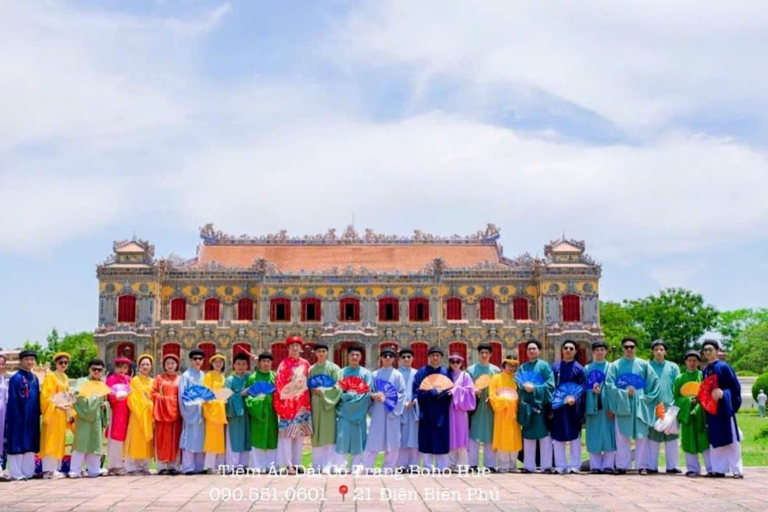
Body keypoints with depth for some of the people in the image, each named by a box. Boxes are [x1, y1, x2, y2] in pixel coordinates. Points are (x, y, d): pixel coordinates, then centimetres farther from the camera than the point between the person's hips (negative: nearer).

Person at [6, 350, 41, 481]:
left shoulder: (35, 378, 11)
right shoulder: (15, 378, -10)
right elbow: (12, 401, -13)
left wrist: (38, 415, 6)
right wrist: (17, 419, -18)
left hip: (32, 418, 7)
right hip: (18, 417, -7)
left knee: (30, 445, 10)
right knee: (17, 444, -2)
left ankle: (28, 471, 16)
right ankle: (16, 473, 3)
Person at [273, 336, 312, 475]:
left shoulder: (305, 364, 9)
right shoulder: (284, 364, -4)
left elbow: (309, 382, 13)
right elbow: (279, 383, -6)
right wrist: (284, 396, -13)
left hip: (302, 402, 5)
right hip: (288, 402, -5)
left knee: (300, 432, 7)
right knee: (287, 432, -5)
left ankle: (297, 463, 14)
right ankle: (288, 464, -3)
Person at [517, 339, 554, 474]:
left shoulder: (544, 366, 4)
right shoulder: (522, 368, 16)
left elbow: (550, 384, -6)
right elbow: (518, 385, 12)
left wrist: (534, 388, -15)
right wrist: (525, 387, -9)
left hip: (541, 405, -4)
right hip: (526, 405, 4)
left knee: (544, 436, -5)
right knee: (528, 437, 4)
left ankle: (546, 465, -2)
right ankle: (529, 465, 8)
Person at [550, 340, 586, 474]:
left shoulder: (579, 369, 2)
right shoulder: (555, 367, 8)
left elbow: (582, 388, -4)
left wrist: (574, 398, -23)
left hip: (573, 407, -2)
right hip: (557, 406, 2)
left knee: (574, 436, 2)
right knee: (557, 436, 3)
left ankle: (575, 465, 9)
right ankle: (560, 465, 10)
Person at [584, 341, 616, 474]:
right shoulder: (588, 368, 12)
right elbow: (584, 388, 8)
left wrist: (613, 407, -9)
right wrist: (592, 390, -15)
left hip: (607, 406, -1)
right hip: (592, 406, 1)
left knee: (608, 435, -3)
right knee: (594, 436, 0)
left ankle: (608, 465, 2)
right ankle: (595, 465, 4)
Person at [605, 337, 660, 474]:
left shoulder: (643, 365, 9)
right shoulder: (615, 365, 6)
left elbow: (653, 382, 10)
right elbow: (610, 383, -2)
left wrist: (645, 397, 1)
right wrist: (624, 392, -13)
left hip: (639, 405, 1)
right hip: (622, 404, -1)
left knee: (641, 435, 0)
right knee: (622, 436, -2)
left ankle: (642, 465, 5)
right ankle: (622, 465, 2)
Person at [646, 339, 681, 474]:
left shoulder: (673, 367, 11)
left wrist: (676, 403, -3)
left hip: (669, 406, 1)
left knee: (671, 437, 0)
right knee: (652, 437, 0)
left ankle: (672, 466, 5)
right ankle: (652, 466, 4)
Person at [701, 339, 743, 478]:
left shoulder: (723, 366, -5)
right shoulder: (705, 370, 12)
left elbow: (735, 386, -6)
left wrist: (723, 393, -17)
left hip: (724, 408, -6)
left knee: (730, 438, -3)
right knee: (715, 440, 6)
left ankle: (737, 470, 0)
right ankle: (719, 469, 10)